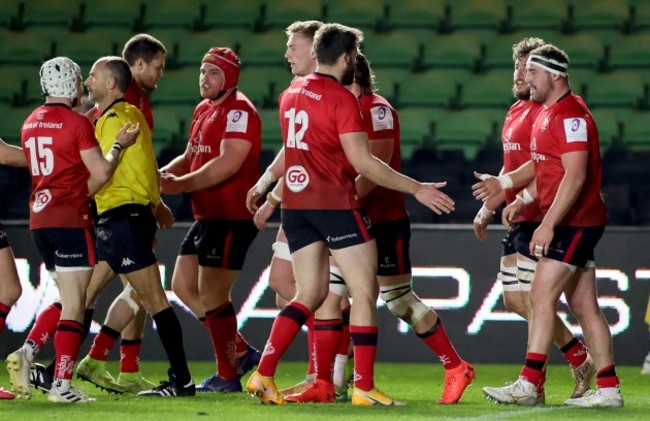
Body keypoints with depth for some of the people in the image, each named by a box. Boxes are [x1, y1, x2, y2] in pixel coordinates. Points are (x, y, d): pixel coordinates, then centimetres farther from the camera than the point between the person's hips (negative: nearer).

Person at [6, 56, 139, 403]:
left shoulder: (31, 123, 12)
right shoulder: (77, 123, -11)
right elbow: (101, 174, -11)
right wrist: (118, 144, 3)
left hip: (39, 218, 7)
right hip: (71, 218, -7)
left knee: (69, 298, 17)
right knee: (74, 304, -4)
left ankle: (27, 352, 0)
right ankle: (62, 384, -8)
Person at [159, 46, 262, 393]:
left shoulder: (239, 111, -14)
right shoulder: (203, 110, 16)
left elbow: (228, 165, -23)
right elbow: (191, 157, 21)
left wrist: (182, 184, -24)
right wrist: (162, 174, 2)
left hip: (231, 218, -10)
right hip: (207, 217, 10)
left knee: (212, 296, -6)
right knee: (183, 286, 13)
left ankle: (228, 377, 6)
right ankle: (241, 351, 21)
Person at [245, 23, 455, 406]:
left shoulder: (291, 95, 11)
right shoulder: (341, 99, -12)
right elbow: (363, 162, -16)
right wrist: (416, 189, -12)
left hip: (296, 203, 7)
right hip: (335, 203, -7)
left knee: (310, 294, 13)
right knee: (365, 292, 1)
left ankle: (263, 375, 2)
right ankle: (364, 387, -3)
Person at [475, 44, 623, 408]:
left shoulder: (571, 115, -16)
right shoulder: (548, 113, 16)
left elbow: (576, 176, -24)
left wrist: (548, 224, -26)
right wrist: (504, 183, 20)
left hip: (575, 223, -10)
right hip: (573, 224, 10)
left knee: (542, 296, -12)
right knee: (584, 306, 9)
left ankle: (528, 385, -12)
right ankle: (608, 388, 10)